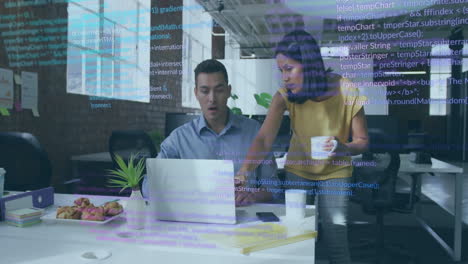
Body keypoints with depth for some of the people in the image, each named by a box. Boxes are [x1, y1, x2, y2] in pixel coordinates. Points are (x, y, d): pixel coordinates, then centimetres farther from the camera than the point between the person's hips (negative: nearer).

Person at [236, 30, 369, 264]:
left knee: (335, 240, -5)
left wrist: (344, 148, -32)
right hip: (298, 170, 2)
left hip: (335, 172, -1)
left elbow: (362, 141, -10)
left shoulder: (346, 92, -20)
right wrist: (244, 171, -43)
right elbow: (264, 139, -27)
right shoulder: (285, 95, -17)